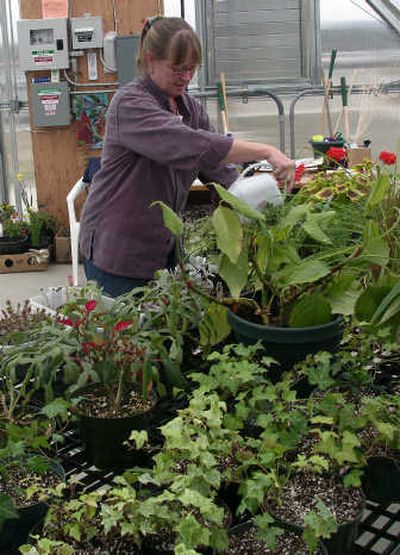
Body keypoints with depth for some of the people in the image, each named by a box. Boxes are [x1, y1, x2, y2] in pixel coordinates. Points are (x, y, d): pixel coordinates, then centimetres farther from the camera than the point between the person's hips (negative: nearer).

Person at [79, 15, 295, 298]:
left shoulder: (191, 107, 6)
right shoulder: (129, 104, -18)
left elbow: (219, 169, 3)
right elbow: (191, 146, -33)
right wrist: (266, 151, -34)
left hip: (164, 245, 7)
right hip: (118, 250, -7)